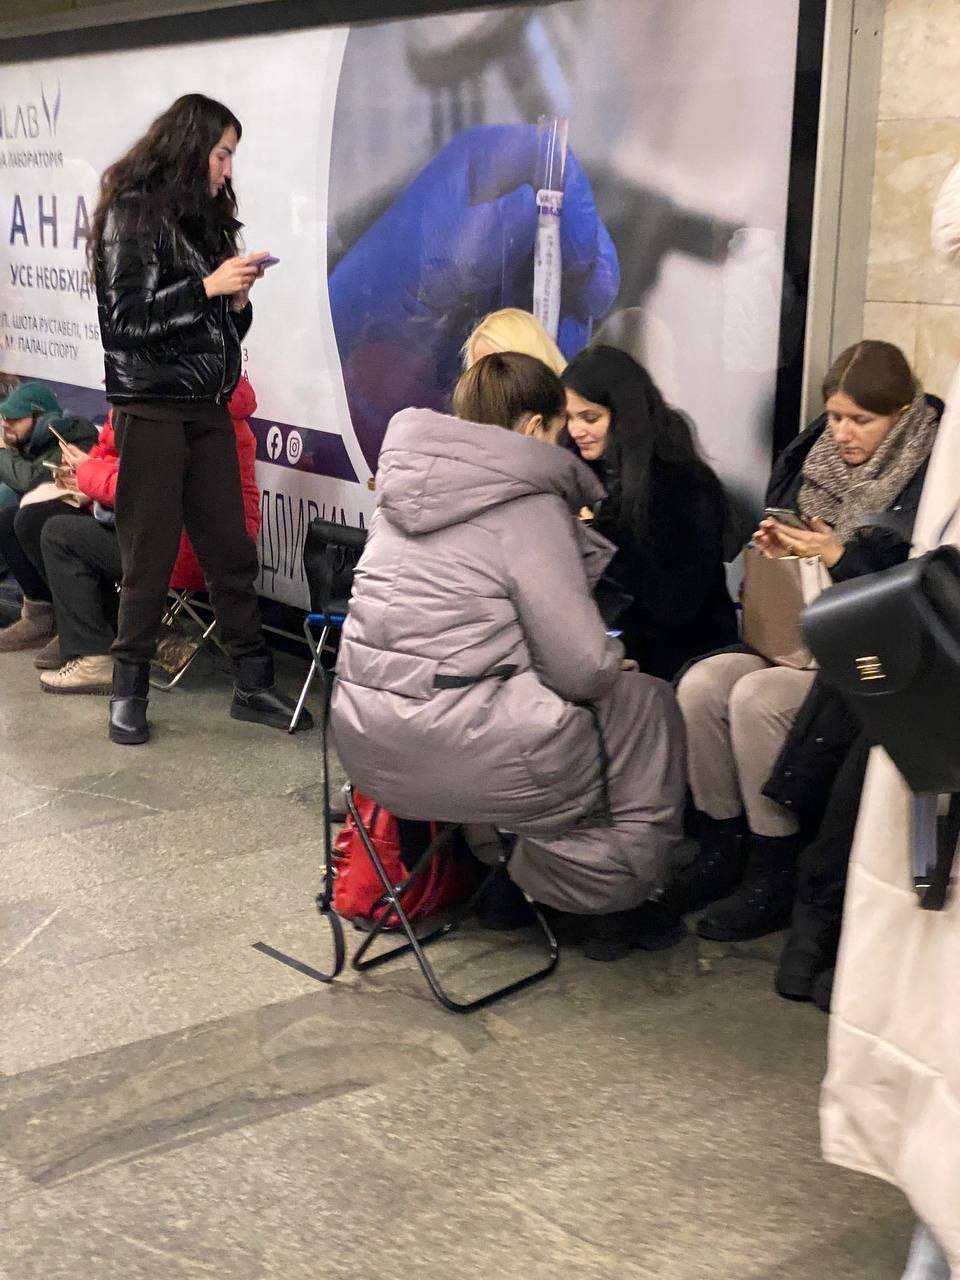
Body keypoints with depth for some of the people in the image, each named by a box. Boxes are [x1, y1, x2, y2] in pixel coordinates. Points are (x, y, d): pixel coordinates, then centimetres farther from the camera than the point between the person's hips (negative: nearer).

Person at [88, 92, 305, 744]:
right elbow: (125, 316, -13)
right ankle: (129, 690, 12)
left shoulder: (206, 218, 15)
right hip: (152, 408, -6)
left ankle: (253, 683, 10)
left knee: (233, 550, 4)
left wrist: (238, 300, -2)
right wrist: (208, 286, -16)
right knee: (150, 557, -1)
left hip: (208, 406, 6)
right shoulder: (132, 212, -5)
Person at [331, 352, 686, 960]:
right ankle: (614, 898, 21)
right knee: (647, 703, 13)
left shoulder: (403, 490, 10)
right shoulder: (529, 505, -12)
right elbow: (583, 668, -13)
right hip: (459, 758, -8)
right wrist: (614, 655, 9)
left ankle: (499, 869, 28)